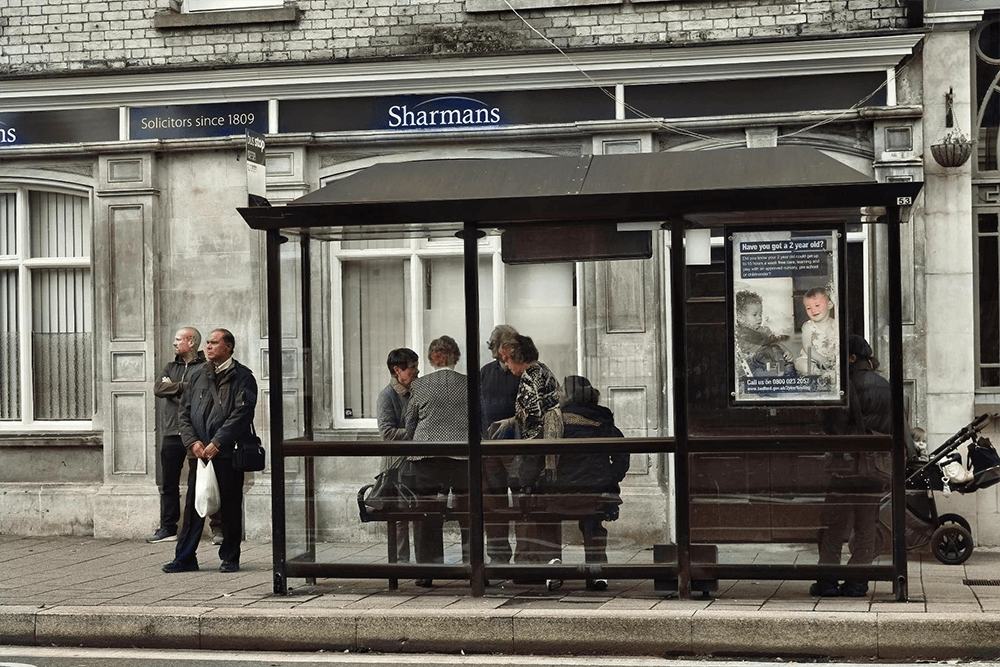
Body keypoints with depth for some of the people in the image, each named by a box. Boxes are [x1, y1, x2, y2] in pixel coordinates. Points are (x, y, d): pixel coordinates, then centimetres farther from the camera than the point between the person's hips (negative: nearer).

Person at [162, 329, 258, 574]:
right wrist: (193, 442, -3)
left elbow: (241, 414, -10)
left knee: (230, 506, 1)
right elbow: (185, 411, 12)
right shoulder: (199, 375, 14)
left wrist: (216, 444, -15)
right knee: (193, 505, 4)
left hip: (227, 453, -4)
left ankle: (230, 558, 12)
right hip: (198, 452, 4)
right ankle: (185, 558, 9)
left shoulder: (241, 377, -1)